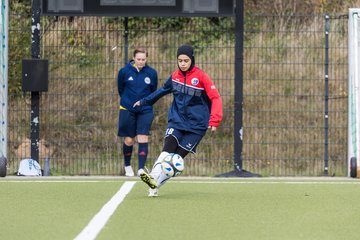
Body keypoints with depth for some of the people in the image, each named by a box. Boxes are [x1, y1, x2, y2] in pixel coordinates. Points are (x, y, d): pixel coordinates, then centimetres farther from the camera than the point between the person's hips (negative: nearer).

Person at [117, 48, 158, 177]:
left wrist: (145, 102, 10)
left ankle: (141, 169, -9)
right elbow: (120, 89, 8)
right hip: (127, 110, 0)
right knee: (129, 140, 5)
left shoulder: (152, 73, -4)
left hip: (145, 111, 0)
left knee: (143, 139, -10)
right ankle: (127, 166, 26)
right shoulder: (124, 71, -7)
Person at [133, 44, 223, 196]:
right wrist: (144, 101, 35)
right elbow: (163, 91, 25)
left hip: (196, 125, -3)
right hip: (176, 120, 3)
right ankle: (153, 177, -35)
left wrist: (214, 120, -22)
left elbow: (215, 98, -10)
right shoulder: (175, 76, 6)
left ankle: (156, 184, -9)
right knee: (167, 149, -22)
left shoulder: (201, 77, -8)